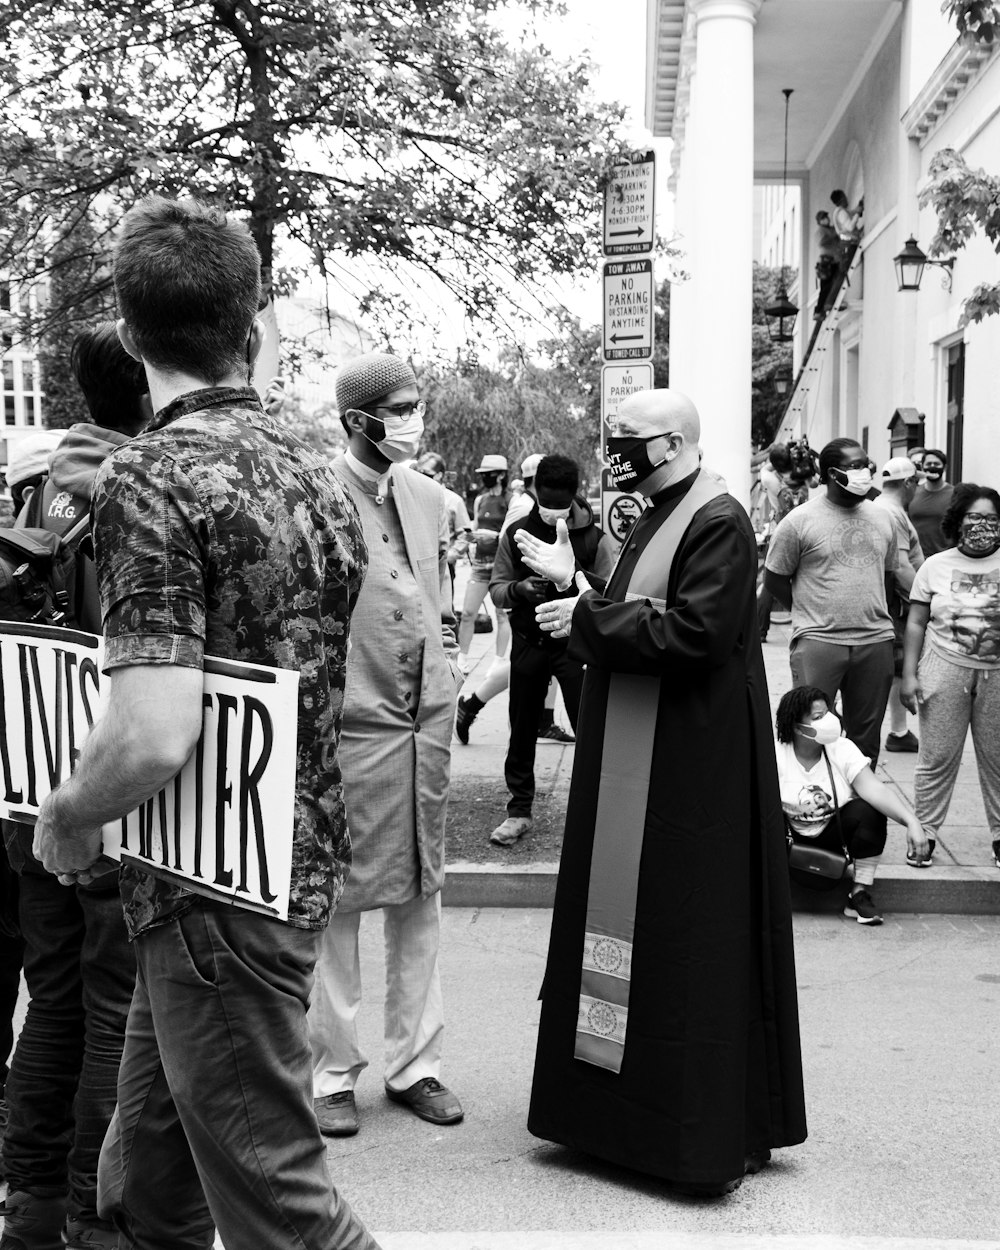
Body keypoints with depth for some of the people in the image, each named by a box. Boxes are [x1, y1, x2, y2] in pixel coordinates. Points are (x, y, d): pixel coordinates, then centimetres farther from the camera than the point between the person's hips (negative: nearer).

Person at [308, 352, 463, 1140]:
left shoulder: (430, 497, 12)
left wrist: (447, 680, 11)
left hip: (427, 722, 6)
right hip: (348, 722, -6)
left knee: (419, 896, 12)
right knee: (335, 900, 3)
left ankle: (414, 1061, 25)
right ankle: (330, 1072, 16)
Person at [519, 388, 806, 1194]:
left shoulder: (718, 523, -15)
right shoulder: (658, 518, 14)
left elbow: (693, 634, -24)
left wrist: (587, 614, -16)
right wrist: (574, 581, 6)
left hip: (690, 770, -10)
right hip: (634, 764, 10)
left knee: (692, 939, -1)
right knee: (629, 926, 14)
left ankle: (711, 1131, 12)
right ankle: (623, 1105, 26)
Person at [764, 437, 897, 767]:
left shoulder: (882, 518, 11)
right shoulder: (800, 521, -4)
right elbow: (774, 579, 1)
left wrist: (867, 611, 11)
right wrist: (810, 612, 0)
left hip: (876, 640, 5)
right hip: (818, 640, -4)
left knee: (866, 736, 11)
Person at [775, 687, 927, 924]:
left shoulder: (842, 749, -12)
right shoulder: (777, 755, -17)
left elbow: (873, 788, -25)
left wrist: (911, 821, -40)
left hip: (832, 833, 2)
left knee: (871, 811, -28)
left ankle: (859, 895, -13)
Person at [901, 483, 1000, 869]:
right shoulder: (935, 566, 5)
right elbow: (916, 623, 6)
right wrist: (909, 675, 1)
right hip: (945, 672, 0)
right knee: (937, 757, 3)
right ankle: (924, 832, 15)